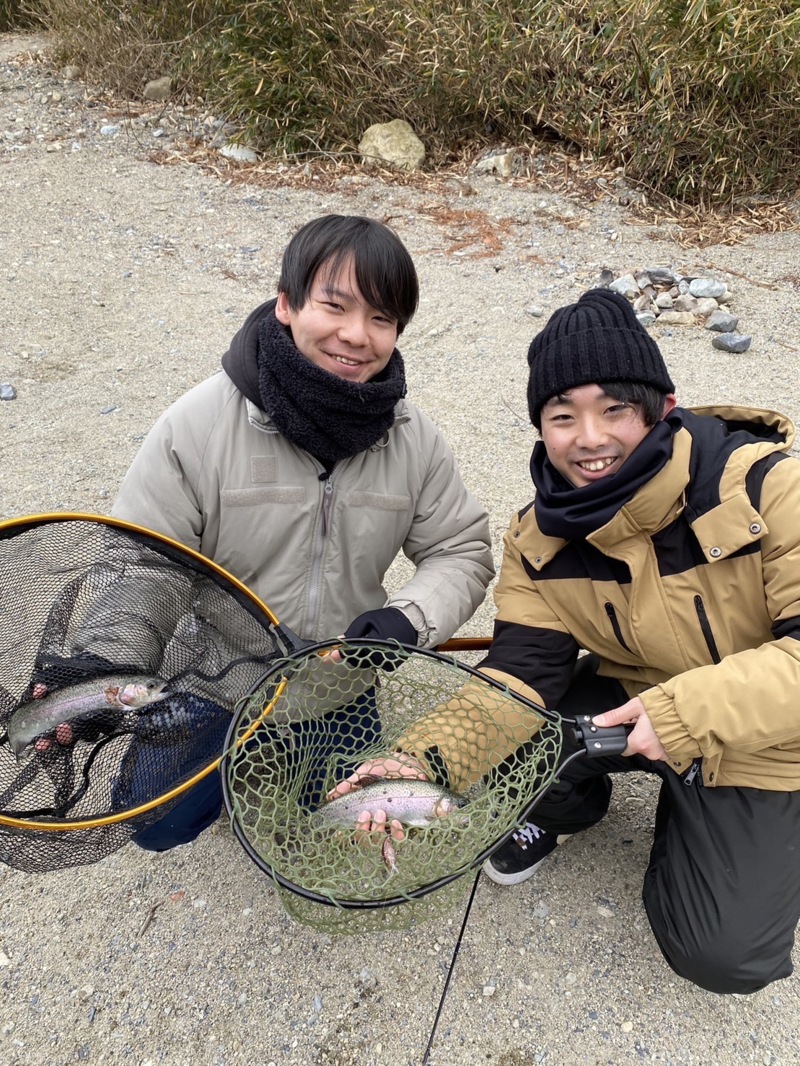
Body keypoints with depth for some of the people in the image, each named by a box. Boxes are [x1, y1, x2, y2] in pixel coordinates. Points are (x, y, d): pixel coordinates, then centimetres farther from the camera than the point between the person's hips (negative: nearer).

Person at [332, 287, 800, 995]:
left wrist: (689, 711, -39)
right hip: (633, 704, 3)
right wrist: (425, 759, -32)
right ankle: (570, 807, 16)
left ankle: (688, 808, 22)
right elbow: (521, 675, -16)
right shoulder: (541, 539, -12)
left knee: (724, 957, -8)